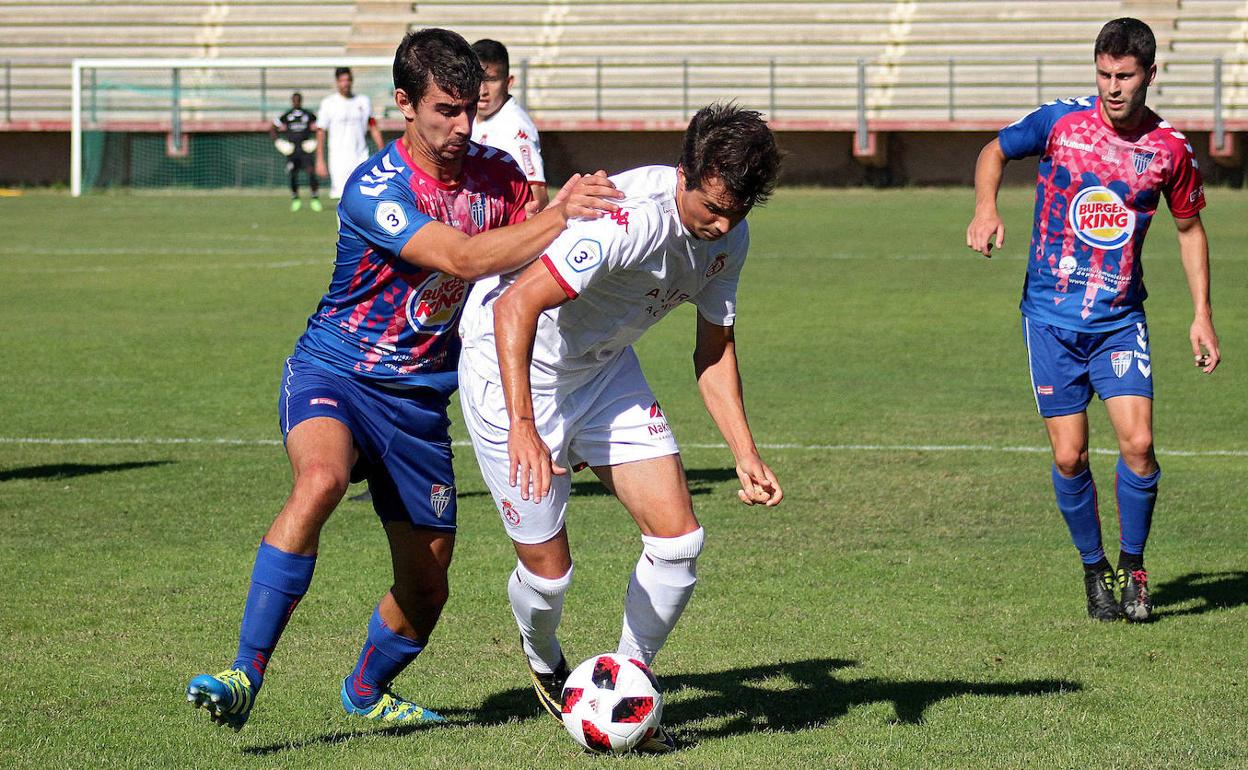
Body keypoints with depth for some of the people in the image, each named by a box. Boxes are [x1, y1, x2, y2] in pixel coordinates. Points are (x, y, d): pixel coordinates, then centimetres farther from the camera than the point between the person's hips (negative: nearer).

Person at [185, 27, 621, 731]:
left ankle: (367, 691, 41)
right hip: (335, 374, -6)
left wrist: (579, 205, -18)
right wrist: (561, 216, -36)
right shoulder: (374, 190, -19)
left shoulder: (497, 177, 1)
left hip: (421, 396, 6)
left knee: (426, 589, 9)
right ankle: (245, 677, -37)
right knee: (320, 478, -38)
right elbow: (463, 257, -30)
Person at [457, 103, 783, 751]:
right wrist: (522, 427, -48)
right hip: (511, 366, -7)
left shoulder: (727, 236, -8)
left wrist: (745, 454, -4)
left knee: (678, 538, -6)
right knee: (548, 566, -7)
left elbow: (715, 349, 6)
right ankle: (546, 667, 28)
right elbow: (515, 306, -40)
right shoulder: (630, 217, -34)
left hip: (604, 368, 7)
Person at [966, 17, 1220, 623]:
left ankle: (1131, 566, 8)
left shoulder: (1170, 149, -2)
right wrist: (986, 207, -8)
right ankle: (1093, 568, 20)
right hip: (1050, 317, 0)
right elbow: (995, 152, 12)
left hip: (1121, 318, 0)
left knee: (1137, 442, -14)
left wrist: (1202, 315, 9)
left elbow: (1189, 228, 13)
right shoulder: (1061, 122, -5)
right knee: (1069, 457, -3)